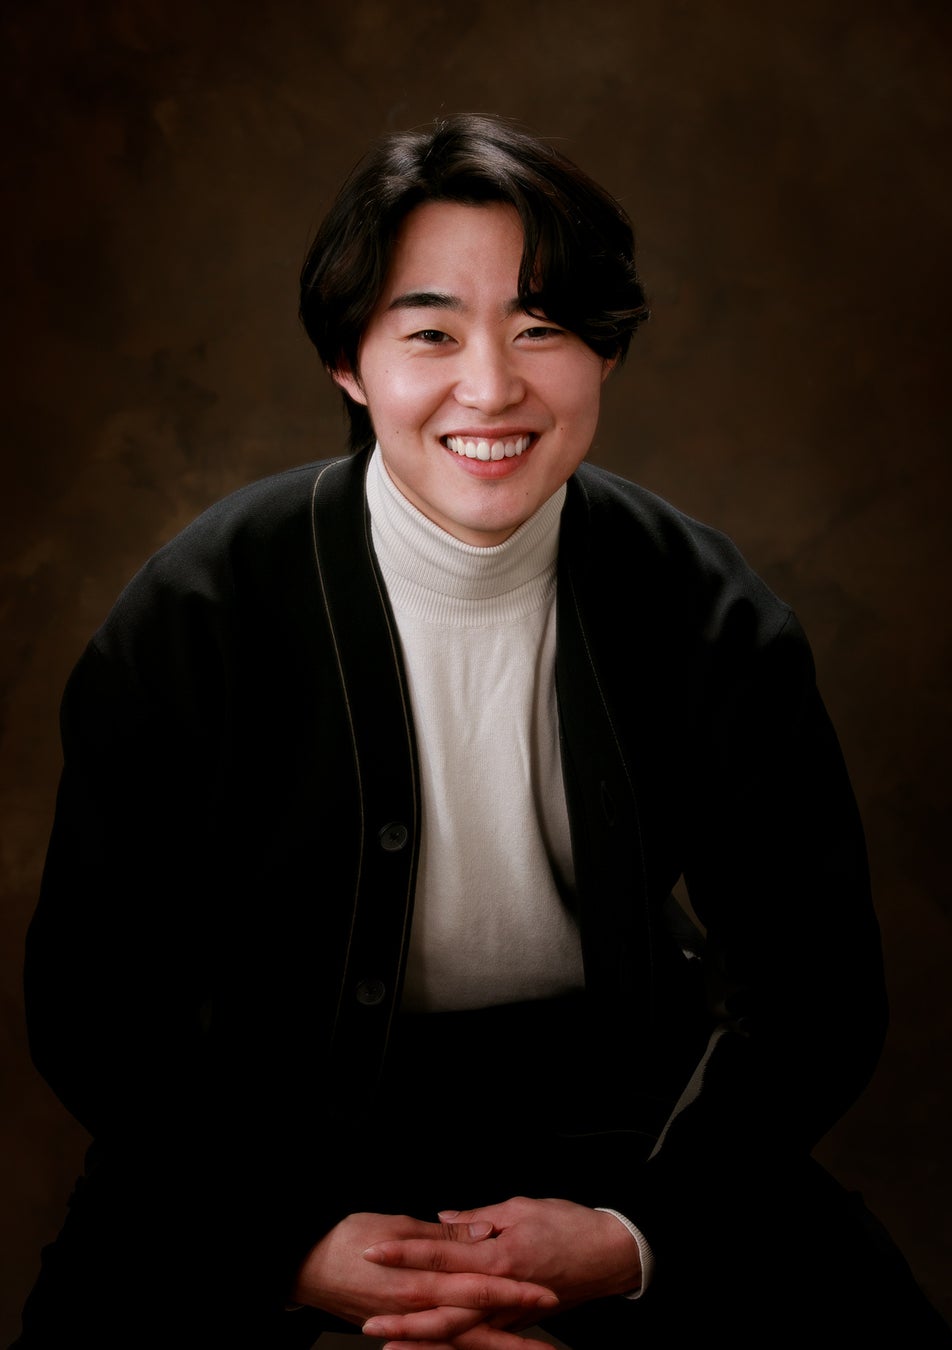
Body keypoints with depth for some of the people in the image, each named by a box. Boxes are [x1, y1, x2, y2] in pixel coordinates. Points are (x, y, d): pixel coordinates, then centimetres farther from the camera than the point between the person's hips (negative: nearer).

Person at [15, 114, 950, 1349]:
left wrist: (637, 1237, -18)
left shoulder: (709, 618, -9)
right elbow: (94, 1007, -7)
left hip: (614, 1111, 1)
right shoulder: (194, 618, -13)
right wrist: (291, 1244, -20)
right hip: (294, 1127, -1)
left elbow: (817, 1001, -4)